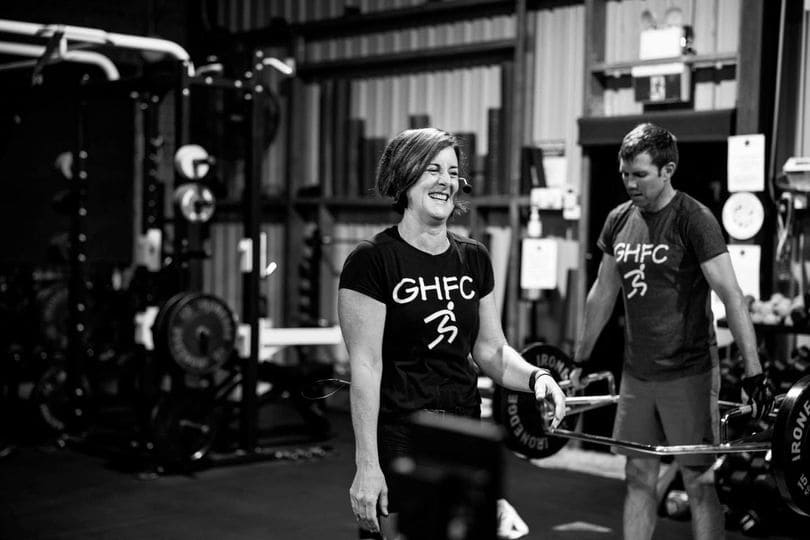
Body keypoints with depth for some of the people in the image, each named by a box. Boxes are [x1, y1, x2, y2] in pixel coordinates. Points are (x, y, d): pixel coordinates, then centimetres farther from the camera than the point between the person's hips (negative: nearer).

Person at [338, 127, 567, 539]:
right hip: (399, 441, -5)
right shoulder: (372, 261, -9)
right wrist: (366, 466, -15)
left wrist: (535, 376, -6)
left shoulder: (473, 258, 9)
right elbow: (365, 367, -12)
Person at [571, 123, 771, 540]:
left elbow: (732, 298, -16)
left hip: (688, 374, -6)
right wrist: (579, 361, 17)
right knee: (638, 476, 12)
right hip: (636, 373, 6)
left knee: (699, 481, 1)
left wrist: (754, 374, -21)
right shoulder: (619, 220, 6)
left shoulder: (694, 220, -12)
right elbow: (602, 294, 15)